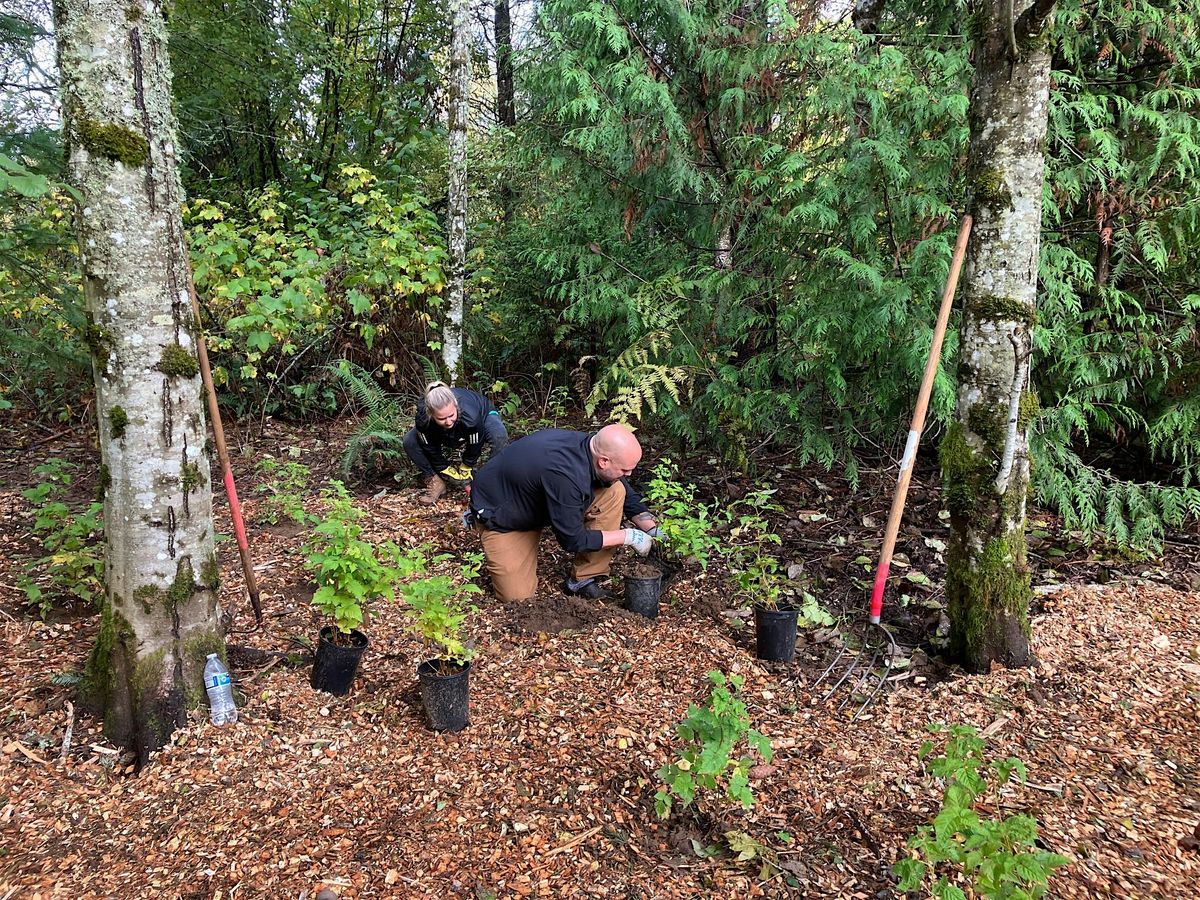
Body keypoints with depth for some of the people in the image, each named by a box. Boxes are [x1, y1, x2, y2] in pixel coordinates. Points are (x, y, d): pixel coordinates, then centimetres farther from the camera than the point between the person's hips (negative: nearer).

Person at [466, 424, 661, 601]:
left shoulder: (593, 447, -16)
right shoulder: (565, 475, -40)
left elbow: (630, 498, 2)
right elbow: (574, 540, -29)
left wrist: (653, 530, -8)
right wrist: (627, 535, -23)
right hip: (499, 514, -7)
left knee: (615, 491, -13)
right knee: (518, 596, -10)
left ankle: (582, 580, -4)